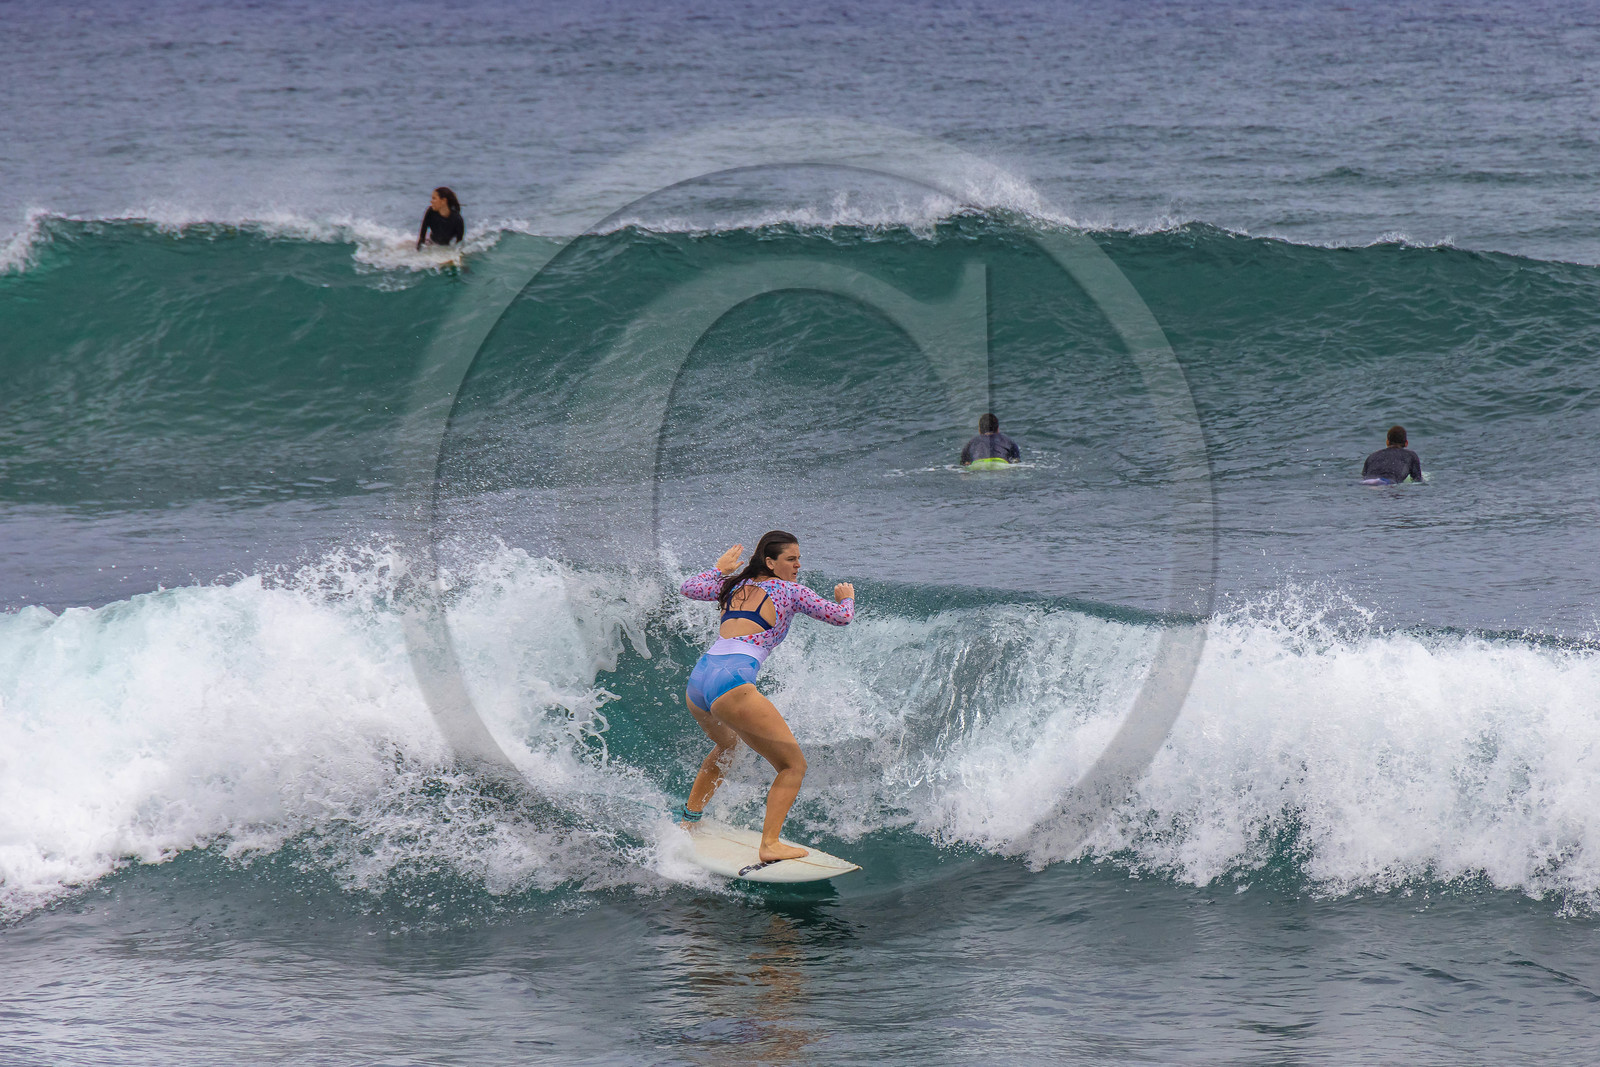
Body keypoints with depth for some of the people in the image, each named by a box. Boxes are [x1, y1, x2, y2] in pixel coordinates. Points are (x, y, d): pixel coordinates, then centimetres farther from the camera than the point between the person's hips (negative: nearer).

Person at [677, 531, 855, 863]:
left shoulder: (736, 585, 23)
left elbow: (689, 589, 36)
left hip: (696, 682, 8)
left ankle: (690, 815, 46)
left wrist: (721, 568, 49)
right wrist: (846, 597, 27)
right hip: (732, 683, -8)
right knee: (793, 765, -3)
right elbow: (841, 617, 6)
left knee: (727, 745, 40)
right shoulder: (789, 591, 7)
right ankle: (770, 844, -17)